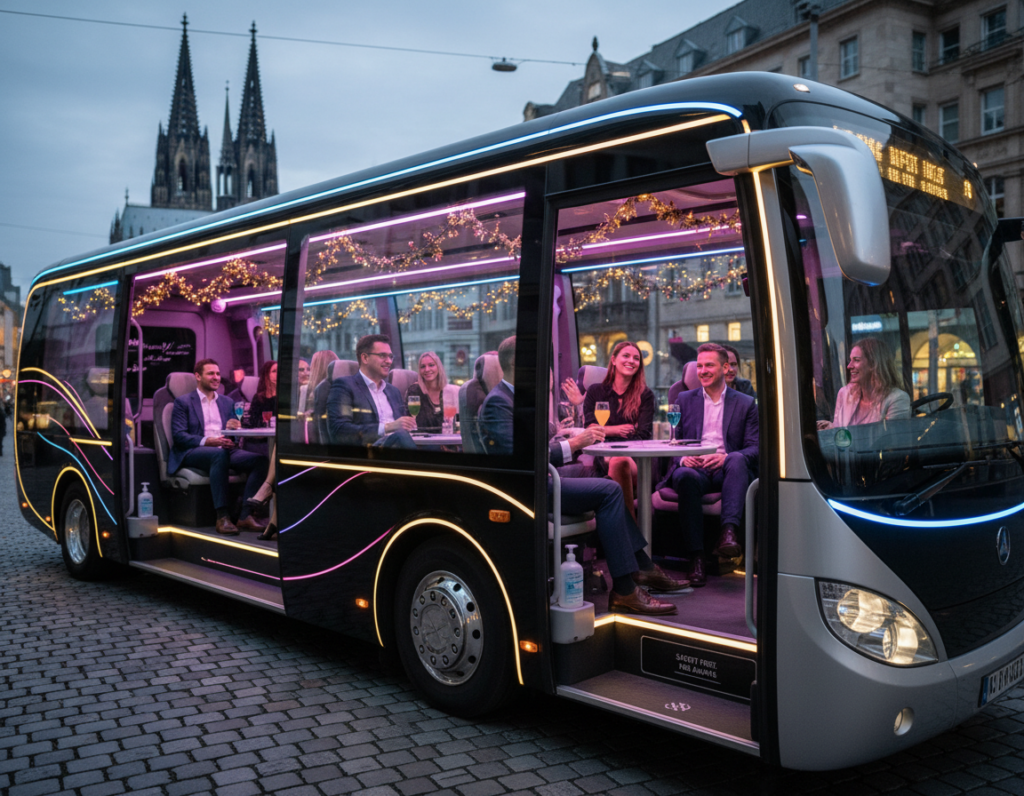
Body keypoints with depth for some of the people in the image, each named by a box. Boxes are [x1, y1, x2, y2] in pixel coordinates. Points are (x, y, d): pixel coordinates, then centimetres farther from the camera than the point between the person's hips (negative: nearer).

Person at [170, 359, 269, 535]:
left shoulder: (227, 402, 25)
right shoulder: (183, 402, 10)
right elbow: (178, 435, -2)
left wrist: (234, 428, -6)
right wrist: (206, 441, -19)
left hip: (225, 450, 5)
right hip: (193, 452, -5)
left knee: (261, 460, -24)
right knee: (219, 454, -41)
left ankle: (245, 515, -27)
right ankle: (222, 517, -42)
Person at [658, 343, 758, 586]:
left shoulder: (746, 403, 15)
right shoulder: (685, 399, 20)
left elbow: (754, 448, 4)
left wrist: (726, 457, -18)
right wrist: (683, 458, -11)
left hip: (727, 470, 0)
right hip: (694, 468, 1)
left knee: (737, 460, -35)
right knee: (685, 476, -36)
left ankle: (729, 532, -48)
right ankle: (697, 557, -36)